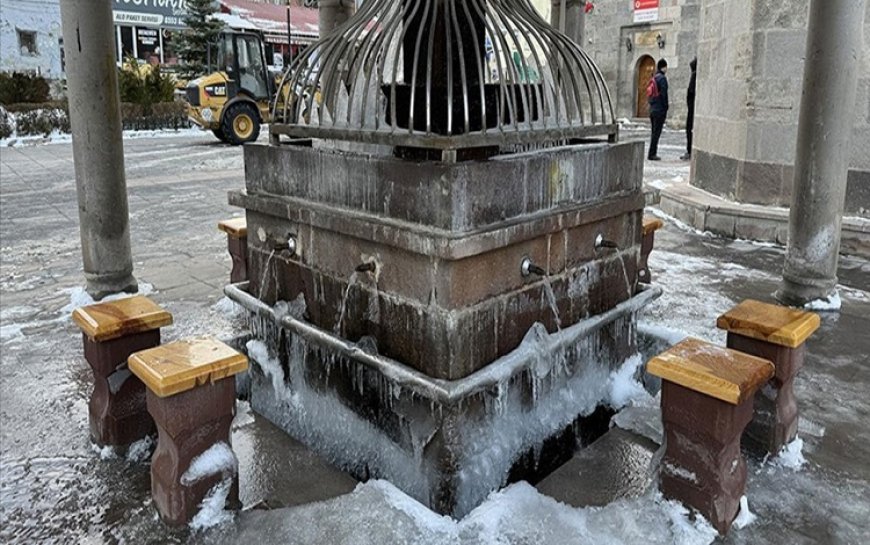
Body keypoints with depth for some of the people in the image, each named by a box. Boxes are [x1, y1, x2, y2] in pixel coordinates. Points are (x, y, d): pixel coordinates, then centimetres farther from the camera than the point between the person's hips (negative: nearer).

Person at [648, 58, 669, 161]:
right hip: (660, 109, -8)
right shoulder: (662, 78, -11)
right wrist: (666, 109, -11)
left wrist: (652, 107, 17)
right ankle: (652, 154, -5)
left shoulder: (654, 78, 13)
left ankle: (652, 153, 14)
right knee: (657, 132, -5)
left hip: (652, 109, 8)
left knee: (654, 132, 12)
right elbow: (664, 94, -15)